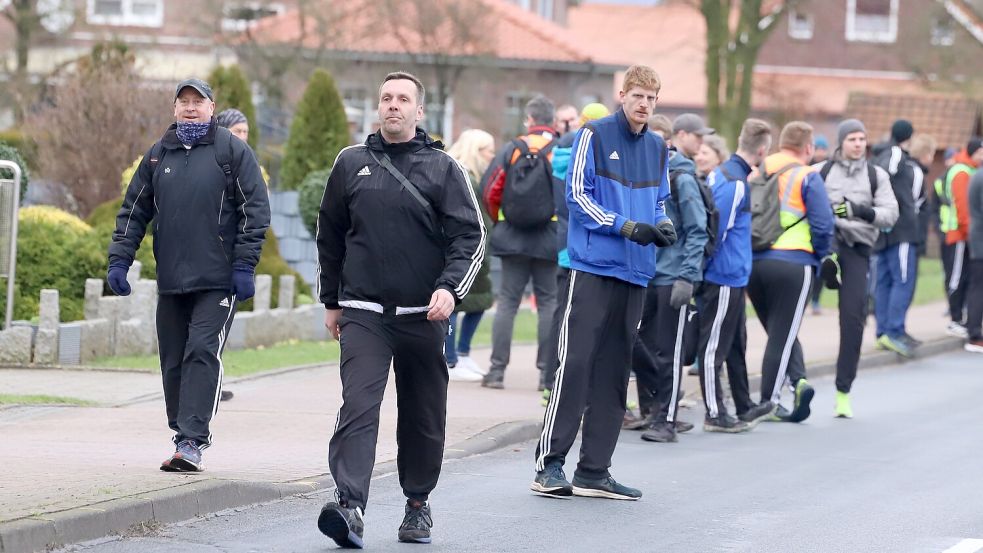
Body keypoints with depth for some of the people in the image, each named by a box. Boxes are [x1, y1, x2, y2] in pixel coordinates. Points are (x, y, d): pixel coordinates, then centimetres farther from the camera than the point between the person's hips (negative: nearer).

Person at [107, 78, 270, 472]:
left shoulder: (232, 151, 1)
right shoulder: (158, 155, 14)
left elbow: (255, 209, -3)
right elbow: (133, 211, 17)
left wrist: (244, 265, -10)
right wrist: (119, 260, 5)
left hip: (218, 280, -5)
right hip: (170, 280, 5)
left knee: (203, 354, -15)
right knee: (173, 362, 7)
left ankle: (192, 440, -19)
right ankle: (183, 436, 15)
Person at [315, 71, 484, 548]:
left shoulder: (442, 168, 4)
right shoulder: (351, 163, 9)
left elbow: (470, 236, 0)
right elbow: (330, 235, 18)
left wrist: (450, 288, -16)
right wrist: (331, 301, 17)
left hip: (423, 316, 0)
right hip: (363, 314, 0)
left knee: (423, 416, 8)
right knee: (357, 406, -16)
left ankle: (418, 503, 24)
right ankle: (349, 506, -27)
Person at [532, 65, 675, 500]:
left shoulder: (657, 148, 15)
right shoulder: (594, 136, -3)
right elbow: (578, 196, -7)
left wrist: (663, 226, 1)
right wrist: (626, 227, -15)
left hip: (635, 272, 6)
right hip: (593, 267, -6)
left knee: (614, 371, 7)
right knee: (576, 363, -11)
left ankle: (594, 471, 11)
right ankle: (549, 463, -9)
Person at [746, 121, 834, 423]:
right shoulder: (808, 177, -5)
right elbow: (823, 225, -9)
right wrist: (820, 254, 8)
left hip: (753, 261, 5)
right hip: (792, 263, -5)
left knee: (778, 330, 16)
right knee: (783, 334, 4)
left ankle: (798, 379, -2)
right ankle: (769, 402, 6)